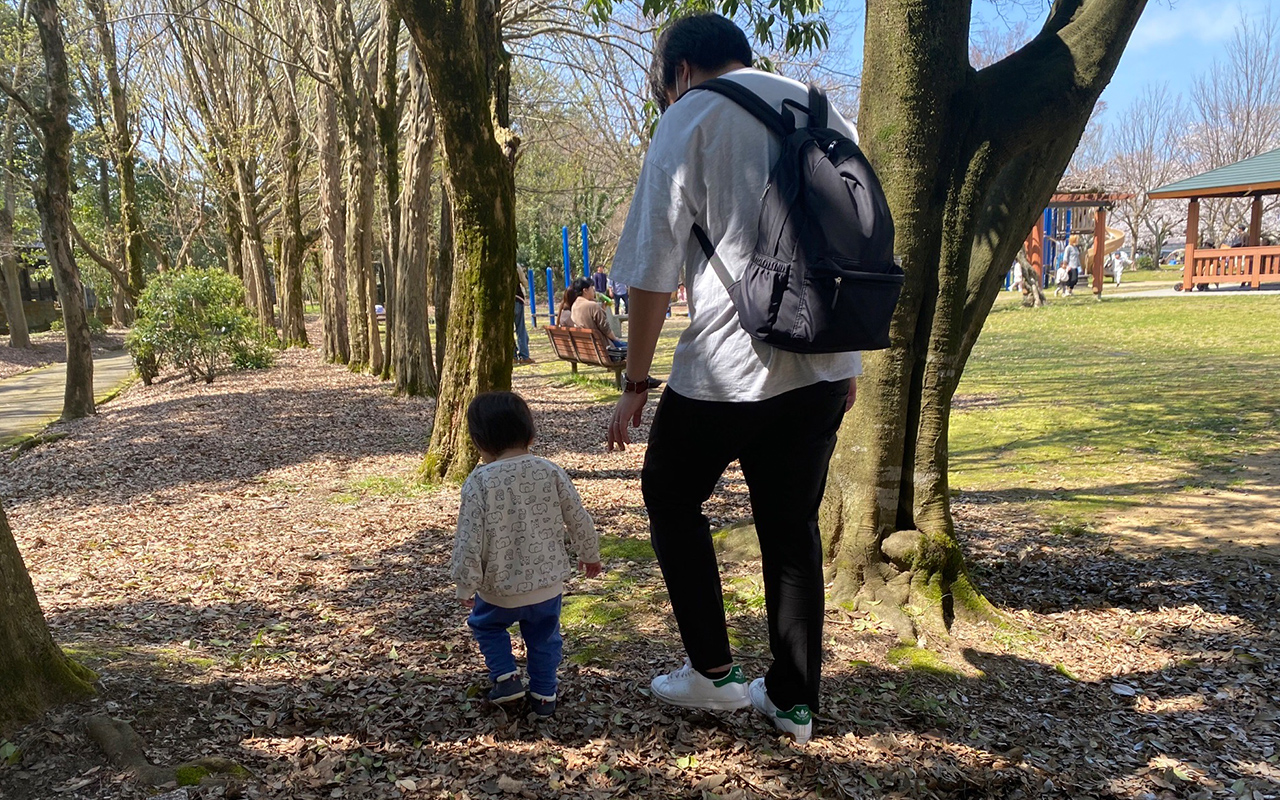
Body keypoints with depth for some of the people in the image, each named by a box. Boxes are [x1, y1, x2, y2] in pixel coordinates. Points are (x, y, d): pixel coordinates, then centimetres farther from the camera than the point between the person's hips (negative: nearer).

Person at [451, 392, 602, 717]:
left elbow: (469, 538, -17)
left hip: (500, 587, -2)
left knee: (485, 625, 26)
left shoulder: (479, 481, -18)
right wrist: (590, 555, 18)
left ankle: (506, 676, 16)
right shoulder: (550, 472, -8)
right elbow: (578, 519, 0)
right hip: (549, 581, 3)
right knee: (543, 636, 23)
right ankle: (544, 694, 27)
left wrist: (466, 585, -4)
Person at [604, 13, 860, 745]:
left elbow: (654, 271, -9)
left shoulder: (689, 120, -3)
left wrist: (635, 383, -2)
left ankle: (713, 670, 19)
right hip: (822, 367, 6)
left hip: (725, 369, -5)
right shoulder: (824, 113, 14)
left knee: (672, 498, 17)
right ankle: (795, 700, 23)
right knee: (793, 527, 15)